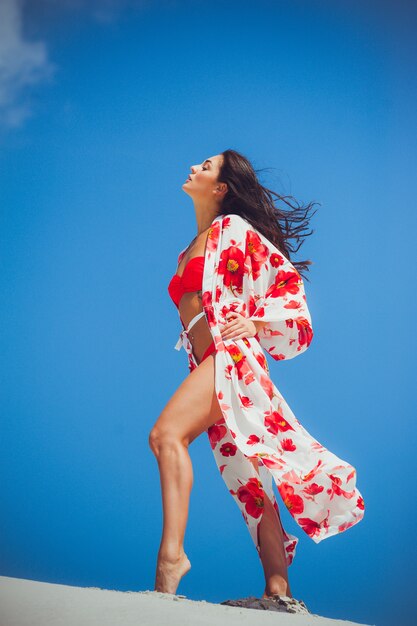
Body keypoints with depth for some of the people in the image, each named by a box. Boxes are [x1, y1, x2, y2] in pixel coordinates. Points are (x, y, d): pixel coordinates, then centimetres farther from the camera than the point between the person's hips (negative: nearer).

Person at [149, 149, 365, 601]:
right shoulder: (189, 251, 28)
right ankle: (278, 588, 3)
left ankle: (171, 551, -36)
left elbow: (288, 279, 3)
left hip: (231, 353, -8)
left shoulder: (232, 228, 6)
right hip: (207, 365, 8)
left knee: (167, 433, -28)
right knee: (246, 481, 3)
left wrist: (256, 323, -9)